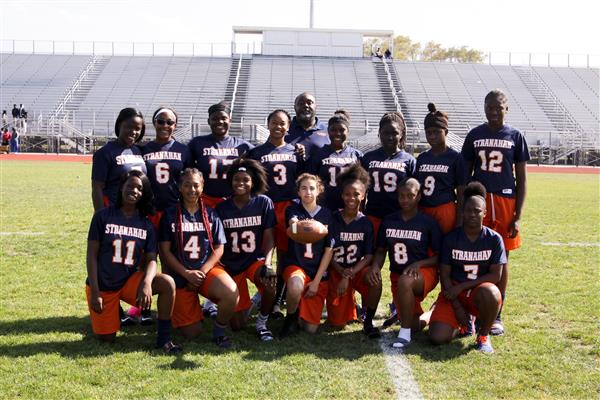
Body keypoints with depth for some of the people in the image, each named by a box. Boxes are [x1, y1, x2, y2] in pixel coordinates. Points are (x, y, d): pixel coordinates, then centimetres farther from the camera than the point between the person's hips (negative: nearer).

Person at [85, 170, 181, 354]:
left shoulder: (146, 224, 1)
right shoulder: (103, 216, -8)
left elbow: (151, 259, -6)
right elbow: (92, 254, -8)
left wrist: (147, 283, -28)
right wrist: (95, 292, -14)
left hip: (131, 280, 2)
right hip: (103, 285, -2)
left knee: (167, 283, -25)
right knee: (107, 337, -2)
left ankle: (164, 338, -13)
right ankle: (108, 314, 33)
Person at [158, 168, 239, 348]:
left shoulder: (211, 215, 7)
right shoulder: (170, 215, 2)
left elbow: (218, 249, 4)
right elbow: (165, 251, -2)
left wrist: (201, 272, -10)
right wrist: (187, 274, -12)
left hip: (208, 269, 1)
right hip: (180, 274, -1)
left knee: (232, 295, -32)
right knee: (191, 333, -7)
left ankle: (219, 330, -4)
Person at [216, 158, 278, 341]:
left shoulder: (264, 203, -7)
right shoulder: (222, 208, -3)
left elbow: (269, 238, -9)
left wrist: (267, 264, -24)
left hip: (255, 259, -1)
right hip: (230, 264, 1)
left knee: (270, 282, -36)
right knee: (237, 325, -1)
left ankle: (262, 323, -7)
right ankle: (245, 304, 37)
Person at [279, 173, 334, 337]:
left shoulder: (327, 215, 3)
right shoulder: (293, 209, -1)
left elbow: (329, 250, 1)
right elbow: (294, 223, -27)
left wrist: (317, 281, -7)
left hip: (319, 272, 2)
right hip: (295, 266, -1)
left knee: (310, 328, -6)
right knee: (295, 286, -40)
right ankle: (291, 316, -7)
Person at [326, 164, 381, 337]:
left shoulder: (366, 223, -5)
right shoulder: (332, 220, -7)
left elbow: (369, 256, -7)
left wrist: (349, 275, -18)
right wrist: (341, 271, -20)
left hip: (358, 269, 0)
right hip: (337, 271, 0)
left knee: (374, 278, -36)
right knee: (337, 323, -4)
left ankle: (368, 322, -13)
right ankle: (349, 303, 33)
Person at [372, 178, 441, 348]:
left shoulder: (428, 223, -8)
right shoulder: (388, 221, 3)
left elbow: (439, 256, -6)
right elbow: (381, 250, 10)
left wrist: (418, 264, -22)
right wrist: (375, 266, -10)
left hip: (424, 273, -4)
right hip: (397, 275, 4)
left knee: (404, 281, -40)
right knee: (416, 324, -1)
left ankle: (404, 334, -27)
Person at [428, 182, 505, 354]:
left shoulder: (494, 239, -5)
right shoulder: (451, 238, -3)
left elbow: (495, 276, -9)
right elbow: (444, 275, -3)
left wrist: (462, 287, -15)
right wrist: (457, 307, -10)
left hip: (480, 291, -1)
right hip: (453, 292, 1)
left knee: (490, 293, -40)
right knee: (438, 337, -20)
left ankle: (484, 335, -9)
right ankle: (462, 322, 18)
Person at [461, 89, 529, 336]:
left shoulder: (515, 137, 4)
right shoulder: (474, 135, 7)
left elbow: (522, 180, 4)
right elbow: (465, 176, 11)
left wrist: (518, 216, -2)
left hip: (505, 202, 0)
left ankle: (496, 315, 15)